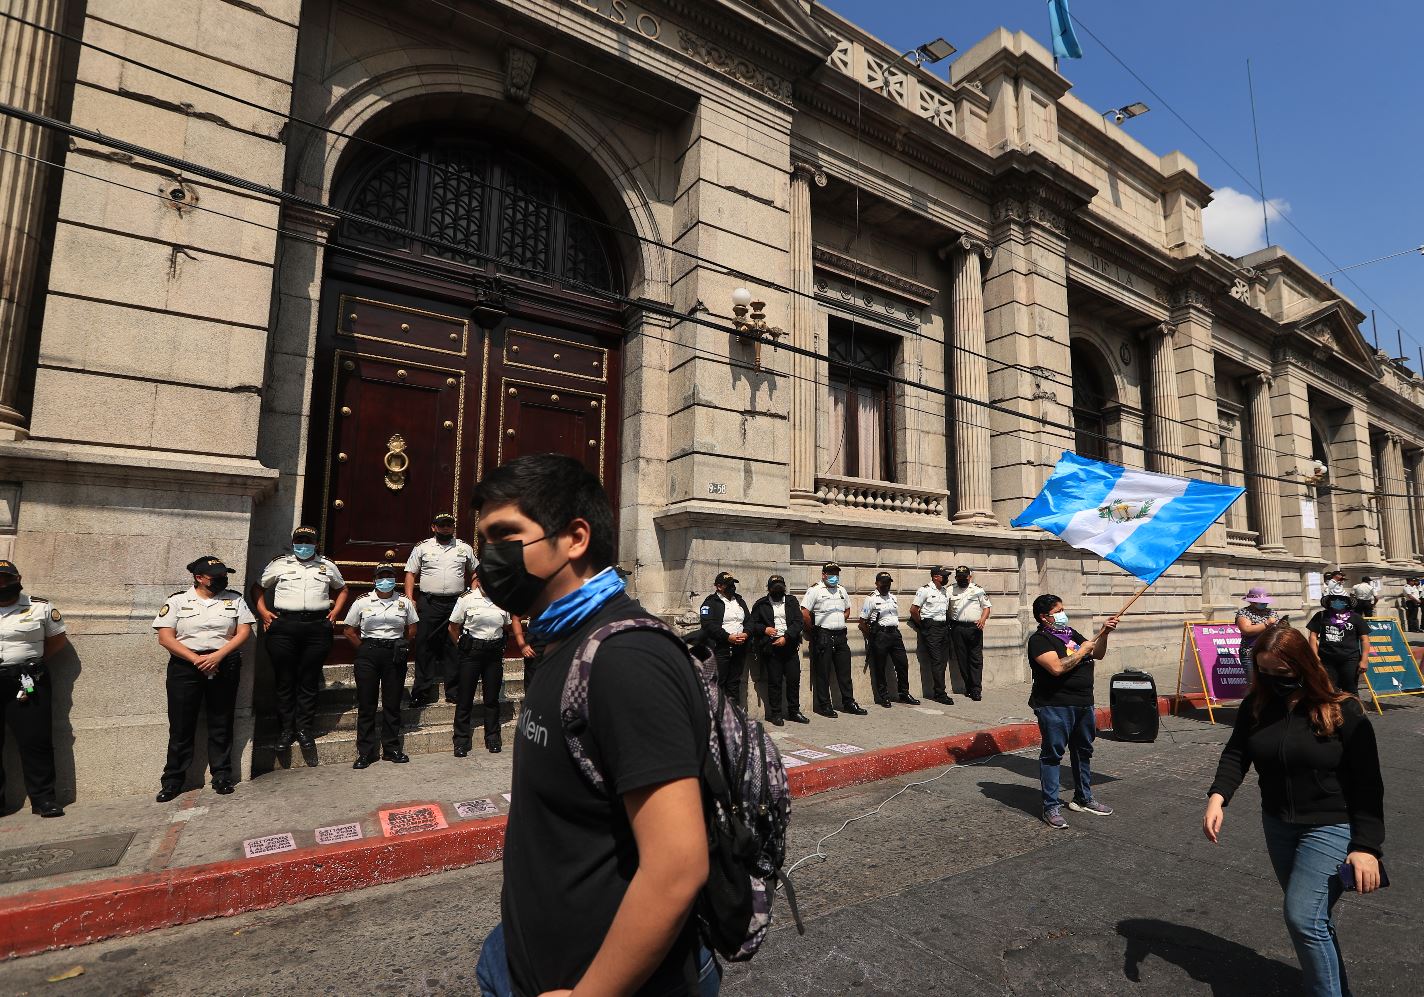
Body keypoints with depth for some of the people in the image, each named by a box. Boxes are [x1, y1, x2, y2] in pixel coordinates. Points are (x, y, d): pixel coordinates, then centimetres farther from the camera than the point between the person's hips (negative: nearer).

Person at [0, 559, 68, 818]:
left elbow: (59, 640, 9)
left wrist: (32, 660, -2)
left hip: (26, 683, -2)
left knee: (36, 741, -2)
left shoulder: (40, 607, 3)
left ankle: (43, 798, 5)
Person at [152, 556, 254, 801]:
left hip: (224, 666, 1)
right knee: (181, 725, 3)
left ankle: (222, 776, 16)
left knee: (221, 724, 6)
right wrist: (196, 659, -14)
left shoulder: (234, 599, 6)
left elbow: (244, 632, 0)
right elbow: (165, 638, -4)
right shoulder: (178, 600, 3)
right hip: (185, 666, -1)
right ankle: (172, 781, 17)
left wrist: (217, 656, -13)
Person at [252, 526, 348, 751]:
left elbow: (342, 590, 25)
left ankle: (304, 729, 12)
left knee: (309, 681, 4)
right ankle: (287, 729, 14)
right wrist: (263, 612, 2)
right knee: (285, 680, 4)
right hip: (284, 625, 0)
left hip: (318, 627, 1)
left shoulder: (327, 566, 15)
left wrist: (335, 612, 10)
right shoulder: (279, 564, 11)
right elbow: (257, 587, 16)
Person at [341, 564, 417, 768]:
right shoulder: (362, 602, 3)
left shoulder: (404, 602, 6)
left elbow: (412, 628, 15)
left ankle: (392, 749, 16)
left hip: (395, 655, 1)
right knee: (366, 704, 2)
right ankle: (365, 752, 12)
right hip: (368, 655, -1)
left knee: (392, 703, 6)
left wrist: (402, 646, 5)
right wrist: (364, 650, 2)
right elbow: (350, 631, 7)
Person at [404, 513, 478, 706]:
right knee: (425, 646, 0)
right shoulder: (422, 547, 7)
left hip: (456, 602, 1)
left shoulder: (464, 548, 11)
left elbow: (476, 571, 19)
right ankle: (423, 692, 7)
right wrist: (409, 598, -4)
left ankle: (453, 692, 13)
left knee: (453, 647, 5)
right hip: (429, 603, -1)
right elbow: (411, 574, 7)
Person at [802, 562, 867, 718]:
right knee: (823, 673, 0)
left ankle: (849, 702, 20)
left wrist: (841, 622, 12)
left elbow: (847, 610, 27)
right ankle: (824, 705, 8)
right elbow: (804, 614, -12)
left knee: (844, 671, 10)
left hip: (840, 635, 6)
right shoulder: (815, 590, -7)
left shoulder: (841, 590, 15)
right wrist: (814, 630, -5)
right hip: (823, 636, -6)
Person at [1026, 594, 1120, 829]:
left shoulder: (1071, 633, 14)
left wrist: (1104, 633, 1)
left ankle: (1083, 799, 35)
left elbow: (1098, 655, 17)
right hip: (1055, 706, -9)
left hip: (1084, 704, 9)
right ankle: (1051, 807, 4)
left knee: (1083, 752, 19)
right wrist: (1082, 651, -13)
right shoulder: (1039, 639, -12)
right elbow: (1057, 667, -25)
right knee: (1052, 754, -3)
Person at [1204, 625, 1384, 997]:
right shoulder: (1255, 705, -3)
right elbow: (1236, 754, -6)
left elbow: (1368, 783, -13)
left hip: (1331, 827, -5)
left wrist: (1366, 846, -17)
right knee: (1313, 915, 19)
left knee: (1303, 916, -10)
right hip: (1278, 826, 5)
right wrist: (1217, 797, -22)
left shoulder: (1343, 711, -15)